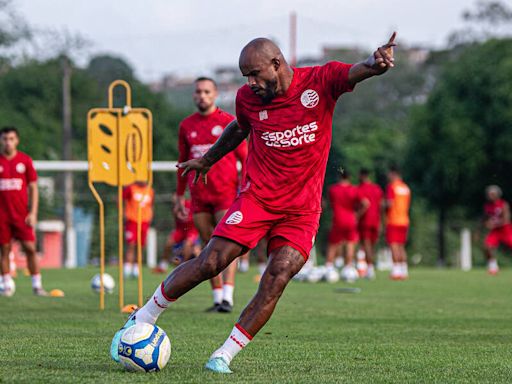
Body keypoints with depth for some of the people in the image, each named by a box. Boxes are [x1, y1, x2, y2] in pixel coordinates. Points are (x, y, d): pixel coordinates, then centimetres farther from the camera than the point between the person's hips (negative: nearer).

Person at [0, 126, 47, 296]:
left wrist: (33, 213, -3)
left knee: (30, 248, -5)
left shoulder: (25, 160, 3)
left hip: (22, 215, 0)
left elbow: (33, 188, 5)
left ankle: (37, 285, 0)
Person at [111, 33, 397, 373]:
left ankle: (223, 357, -9)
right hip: (256, 198, 1)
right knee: (209, 263, -9)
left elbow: (357, 72, -26)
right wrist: (207, 160, 35)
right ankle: (142, 319, 8)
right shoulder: (248, 98, 1)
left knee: (277, 278, -16)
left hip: (302, 210, -1)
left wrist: (376, 62, -49)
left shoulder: (320, 81, -9)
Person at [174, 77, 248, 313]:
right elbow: (183, 161, 20)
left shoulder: (229, 122, -1)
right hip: (199, 196, 4)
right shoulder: (186, 126, 12)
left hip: (226, 194, -4)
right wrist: (179, 196, 18)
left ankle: (227, 298, -16)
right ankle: (217, 298, 9)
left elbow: (245, 157, 1)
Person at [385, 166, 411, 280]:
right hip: (404, 220, 7)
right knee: (401, 247, 12)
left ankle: (396, 271, -14)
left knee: (394, 246, -7)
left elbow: (390, 204, -18)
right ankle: (404, 271, 8)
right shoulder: (406, 188, 13)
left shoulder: (391, 187, -10)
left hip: (393, 220, -7)